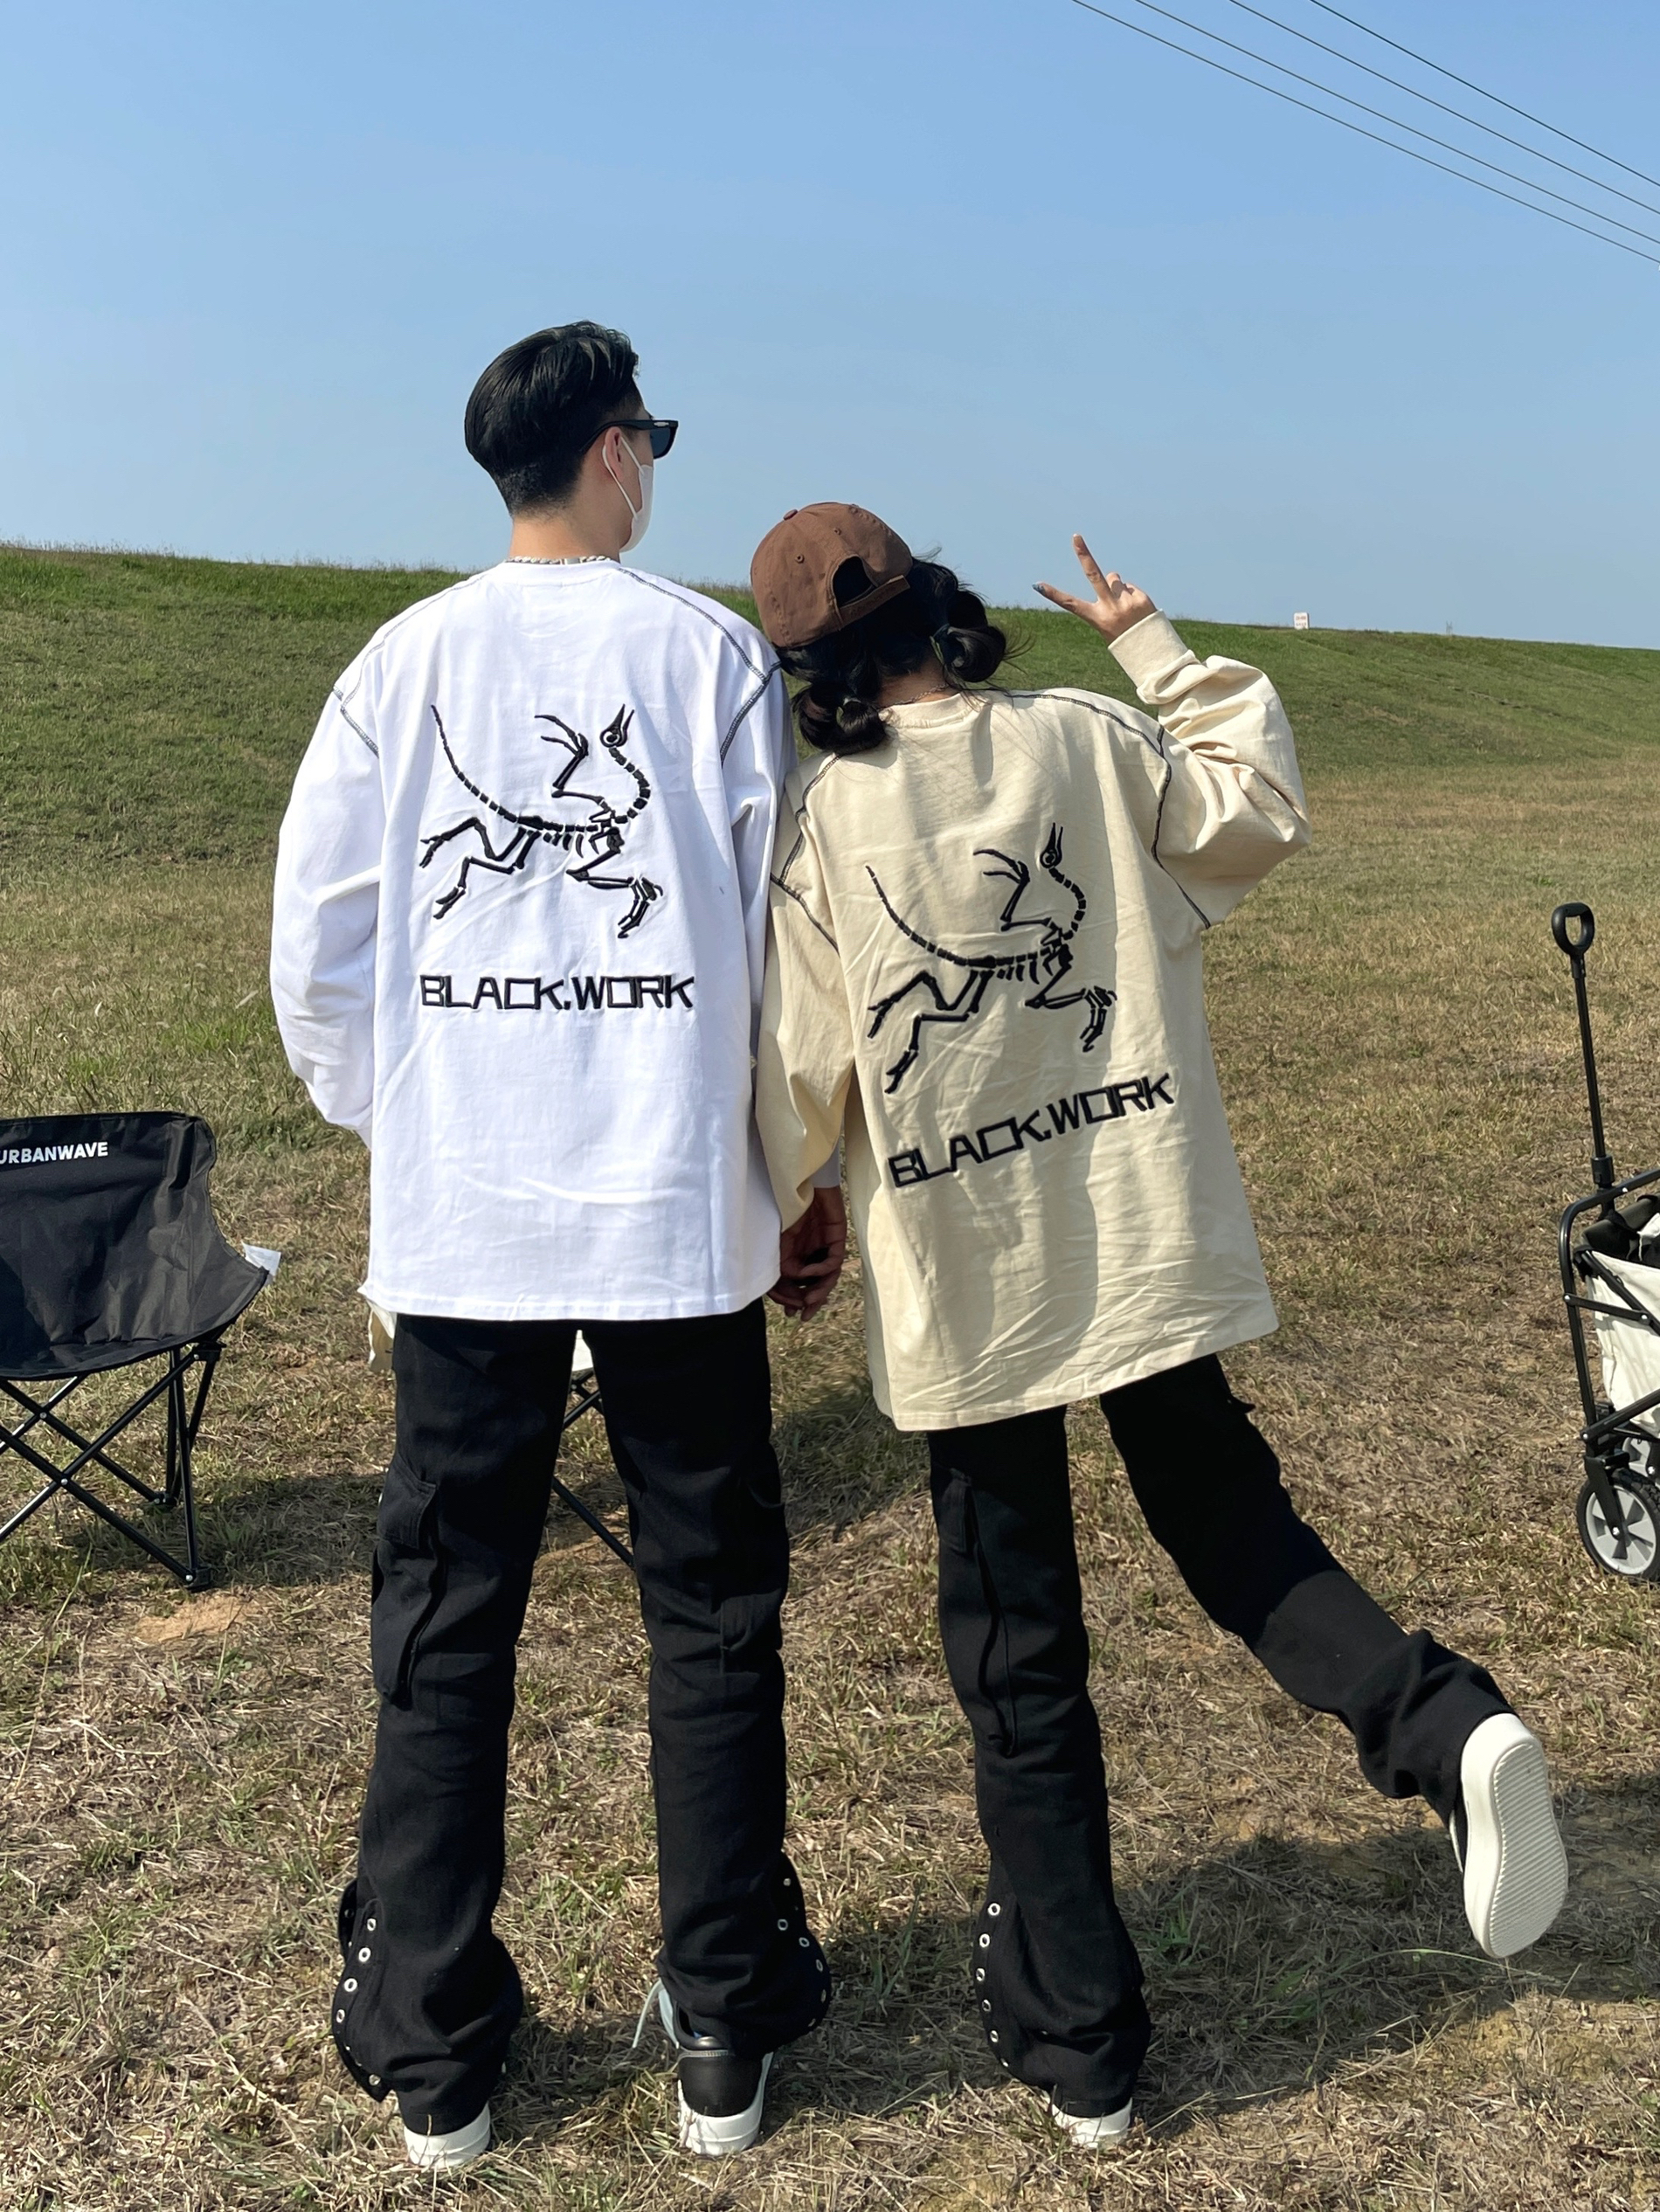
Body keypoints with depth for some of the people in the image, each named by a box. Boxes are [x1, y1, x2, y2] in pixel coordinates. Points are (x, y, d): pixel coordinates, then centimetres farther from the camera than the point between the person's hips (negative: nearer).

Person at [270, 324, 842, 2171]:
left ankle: (430, 2051, 21)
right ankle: (724, 2032, 21)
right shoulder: (714, 655, 0)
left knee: (444, 1623, 11)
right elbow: (785, 930, -1)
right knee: (710, 1616, 10)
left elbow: (317, 943, 4)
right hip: (676, 1210, -1)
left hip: (459, 1222, 2)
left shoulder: (403, 662, 4)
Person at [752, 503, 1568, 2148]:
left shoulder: (817, 819, -7)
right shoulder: (1092, 740, -2)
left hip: (962, 1279, -2)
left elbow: (799, 1074, -3)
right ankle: (1442, 1722, -3)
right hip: (1151, 1239, 2)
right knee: (1227, 1519, 23)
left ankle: (1076, 2032, 21)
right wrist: (1152, 645, 20)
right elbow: (1265, 806, 14)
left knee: (1017, 1656, 10)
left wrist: (773, 1232, 15)